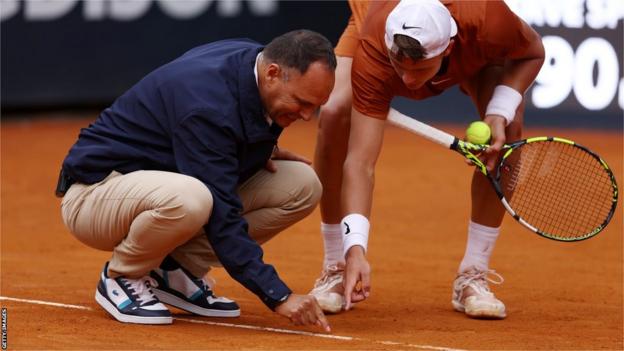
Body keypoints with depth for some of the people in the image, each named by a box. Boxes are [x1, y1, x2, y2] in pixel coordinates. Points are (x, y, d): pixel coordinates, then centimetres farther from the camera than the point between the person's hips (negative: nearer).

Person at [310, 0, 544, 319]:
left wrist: (499, 114, -35)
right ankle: (335, 270, -11)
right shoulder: (372, 56, -45)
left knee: (507, 125, -26)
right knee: (335, 115, -28)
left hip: (470, 54, 1)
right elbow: (360, 162, -46)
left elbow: (533, 53, -19)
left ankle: (472, 277, -11)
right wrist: (356, 250, -56)